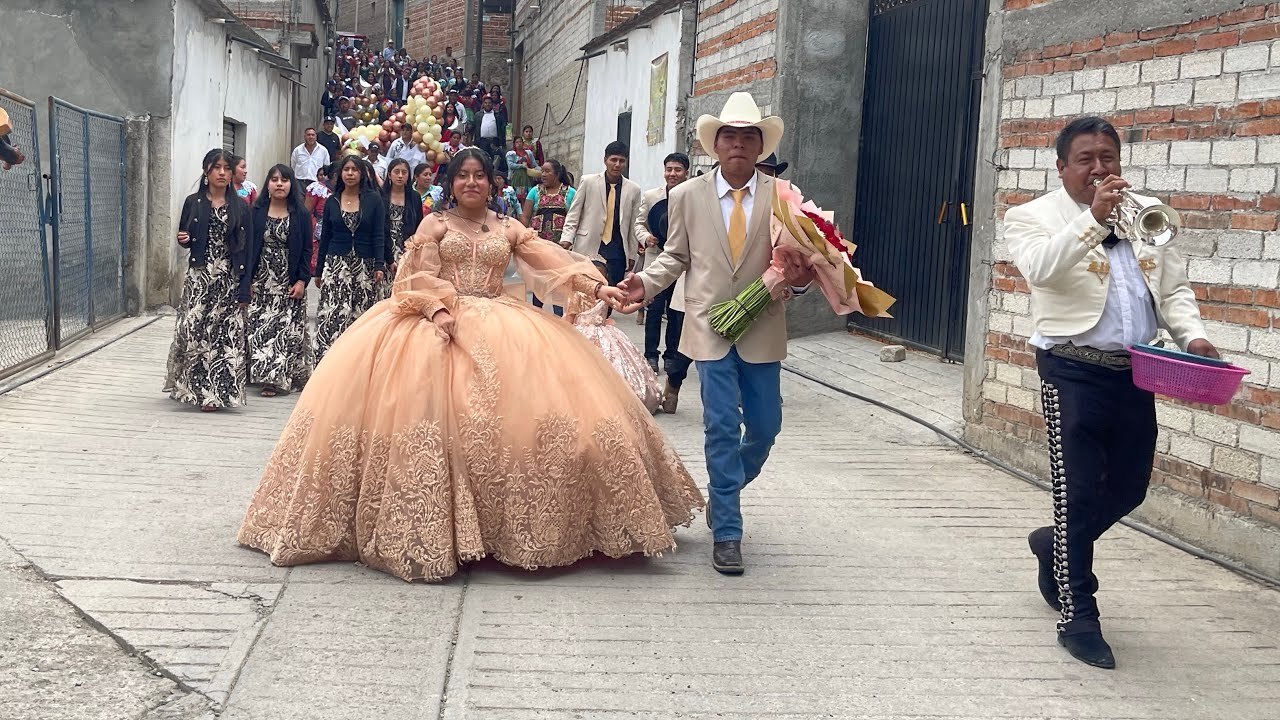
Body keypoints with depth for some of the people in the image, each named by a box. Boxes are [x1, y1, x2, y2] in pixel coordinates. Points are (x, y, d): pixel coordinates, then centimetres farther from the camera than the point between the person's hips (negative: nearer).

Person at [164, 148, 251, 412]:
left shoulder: (240, 206, 5)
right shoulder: (193, 202, 5)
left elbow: (246, 247, 4)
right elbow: (185, 239, 12)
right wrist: (183, 240, -13)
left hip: (229, 279, 0)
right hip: (199, 276, 0)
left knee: (226, 333, -4)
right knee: (193, 328, -10)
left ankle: (215, 391, 5)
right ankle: (199, 387, 5)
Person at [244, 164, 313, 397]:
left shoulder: (301, 215, 1)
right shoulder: (256, 213, 4)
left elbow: (306, 250, 1)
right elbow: (248, 247, 3)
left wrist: (302, 280, -7)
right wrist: (247, 281, -2)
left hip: (289, 282, -1)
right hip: (261, 280, 1)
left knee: (288, 328, -3)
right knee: (258, 327, -2)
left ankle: (278, 378, 2)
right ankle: (265, 373, 7)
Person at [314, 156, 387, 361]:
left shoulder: (373, 199, 2)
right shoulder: (332, 202, 8)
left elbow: (379, 235, -2)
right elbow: (325, 237, 13)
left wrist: (379, 265, -12)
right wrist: (319, 270, 12)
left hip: (365, 266, -1)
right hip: (336, 264, 1)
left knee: (361, 318, -1)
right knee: (332, 317, -10)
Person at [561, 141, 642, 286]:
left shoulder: (633, 189, 6)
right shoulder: (588, 182, 3)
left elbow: (633, 225, 10)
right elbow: (573, 214, 6)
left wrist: (632, 256, 10)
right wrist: (567, 239, -6)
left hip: (616, 251, 1)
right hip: (588, 248, -1)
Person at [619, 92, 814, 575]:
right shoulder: (687, 196, 5)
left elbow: (796, 258, 4)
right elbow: (675, 256, 11)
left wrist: (800, 277, -18)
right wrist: (646, 283, -6)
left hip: (762, 330, 1)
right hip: (711, 327, -1)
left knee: (765, 426, 8)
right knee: (721, 427, -3)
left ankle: (724, 494, 37)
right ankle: (727, 533, 7)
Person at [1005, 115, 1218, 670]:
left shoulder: (1146, 215, 15)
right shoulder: (1033, 217, -1)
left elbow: (1174, 288, 16)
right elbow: (1040, 270, -22)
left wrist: (1192, 334, -2)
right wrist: (1093, 218, -29)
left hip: (1135, 374, 6)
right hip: (1075, 373, -5)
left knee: (1128, 490, 14)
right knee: (1077, 493, -2)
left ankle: (1055, 543, 42)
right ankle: (1077, 619, 8)